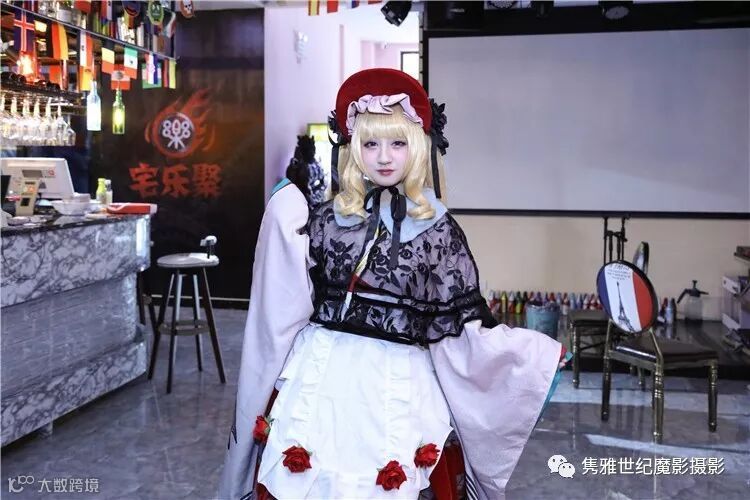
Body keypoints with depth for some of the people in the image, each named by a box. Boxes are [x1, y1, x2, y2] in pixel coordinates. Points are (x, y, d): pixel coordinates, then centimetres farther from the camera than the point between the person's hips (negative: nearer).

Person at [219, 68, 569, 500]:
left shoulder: (439, 229, 1)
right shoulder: (328, 218, 5)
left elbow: (459, 321, 2)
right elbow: (290, 299, -2)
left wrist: (533, 353, -1)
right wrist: (287, 221, -10)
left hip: (396, 386, -1)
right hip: (322, 378, 2)